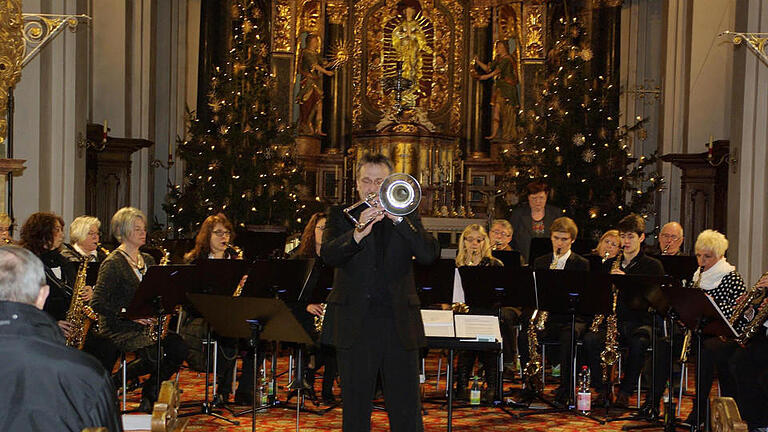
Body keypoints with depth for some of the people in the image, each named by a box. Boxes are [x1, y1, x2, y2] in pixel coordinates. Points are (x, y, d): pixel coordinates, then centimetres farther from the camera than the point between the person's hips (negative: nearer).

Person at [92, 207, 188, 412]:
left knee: (179, 347, -18)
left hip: (146, 325, 7)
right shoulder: (112, 263, -8)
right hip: (119, 329, -7)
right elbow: (98, 303, -15)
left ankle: (150, 395, 0)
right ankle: (111, 384, -5)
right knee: (153, 355, -31)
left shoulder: (148, 260, 15)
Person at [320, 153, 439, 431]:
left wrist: (398, 220, -16)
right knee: (355, 410, 7)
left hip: (399, 323, 1)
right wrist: (358, 233, -28)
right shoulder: (341, 215, 8)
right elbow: (328, 255, -11)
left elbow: (429, 255, -6)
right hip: (355, 324, -1)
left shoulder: (407, 216, 11)